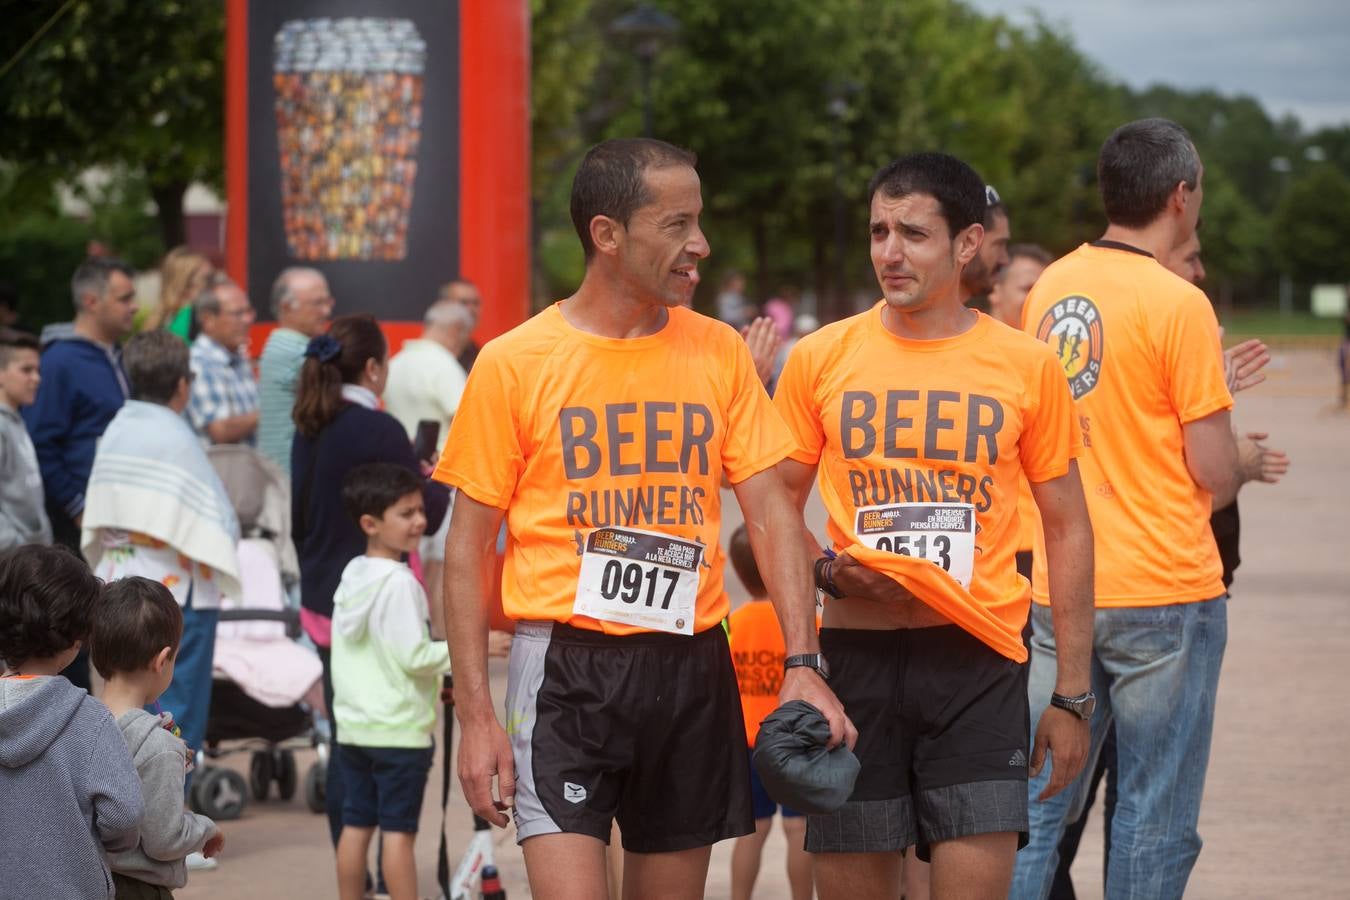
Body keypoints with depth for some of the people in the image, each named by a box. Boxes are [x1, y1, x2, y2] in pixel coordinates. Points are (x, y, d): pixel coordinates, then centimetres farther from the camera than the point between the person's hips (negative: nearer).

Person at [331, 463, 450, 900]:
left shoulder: (351, 575, 10)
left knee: (356, 825, 10)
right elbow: (414, 656, -18)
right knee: (398, 831, -4)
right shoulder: (398, 582, -16)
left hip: (352, 727, 8)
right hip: (399, 730, -8)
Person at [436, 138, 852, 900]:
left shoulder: (719, 353, 6)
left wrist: (804, 665, -8)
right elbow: (470, 546, 0)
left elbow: (773, 516, 4)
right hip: (567, 665, -3)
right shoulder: (514, 364, -3)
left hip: (691, 666, 3)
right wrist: (476, 714, -7)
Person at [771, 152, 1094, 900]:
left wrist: (1072, 693, 5)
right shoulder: (819, 359, 4)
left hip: (979, 652, -1)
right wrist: (826, 572, -8)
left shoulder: (1027, 367, 3)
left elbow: (1067, 530, 8)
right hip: (858, 650, 1)